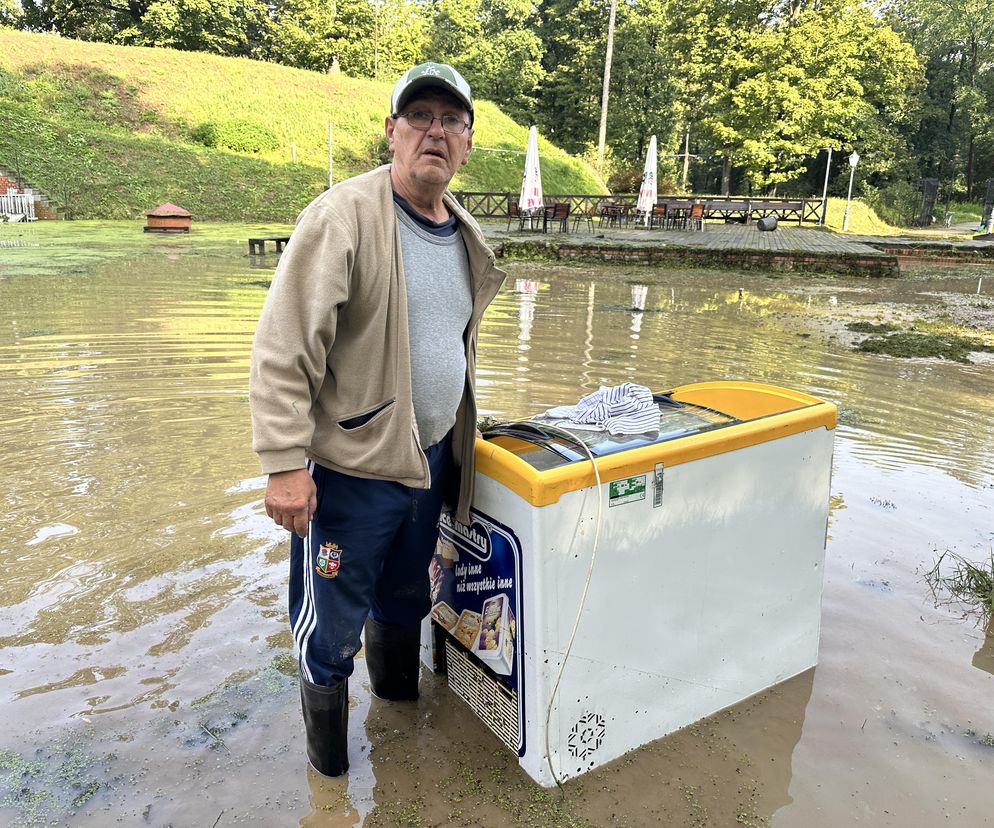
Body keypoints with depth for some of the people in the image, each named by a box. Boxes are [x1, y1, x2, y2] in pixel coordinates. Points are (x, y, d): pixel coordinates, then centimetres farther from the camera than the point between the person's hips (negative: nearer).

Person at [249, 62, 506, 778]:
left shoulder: (464, 233, 8)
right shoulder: (344, 216, -16)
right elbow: (284, 350, -19)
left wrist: (463, 426, 22)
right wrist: (286, 463, -22)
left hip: (432, 460, 7)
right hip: (352, 466, -6)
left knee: (406, 599, 25)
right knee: (333, 623, 11)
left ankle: (400, 705, 51)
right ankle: (328, 755, 38)